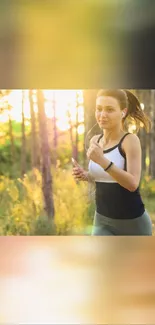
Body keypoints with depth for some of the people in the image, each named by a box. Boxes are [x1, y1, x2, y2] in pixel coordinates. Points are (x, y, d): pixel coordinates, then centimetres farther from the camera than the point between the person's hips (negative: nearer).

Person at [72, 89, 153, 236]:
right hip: (102, 221, 5)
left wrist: (103, 161, -34)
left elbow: (133, 183, -26)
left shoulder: (130, 140, -15)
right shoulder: (95, 140, 2)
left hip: (132, 222, -4)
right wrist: (85, 175, -2)